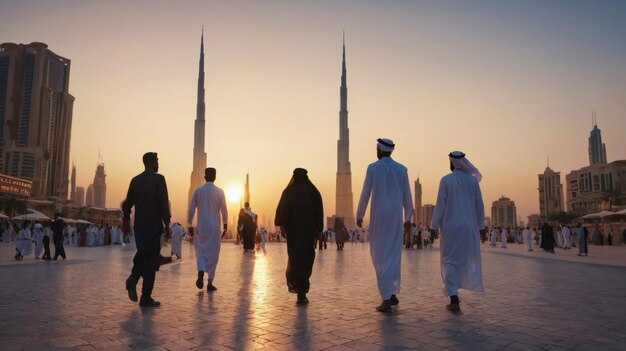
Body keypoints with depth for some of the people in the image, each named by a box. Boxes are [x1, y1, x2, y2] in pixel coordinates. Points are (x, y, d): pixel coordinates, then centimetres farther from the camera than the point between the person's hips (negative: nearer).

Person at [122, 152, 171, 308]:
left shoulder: (135, 180, 8)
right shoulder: (158, 179, -9)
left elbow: (127, 204, 11)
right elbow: (164, 203, -14)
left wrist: (126, 222, 21)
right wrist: (167, 224, -8)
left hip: (139, 225, 5)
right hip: (154, 225, -5)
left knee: (142, 254, 22)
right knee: (151, 258, 1)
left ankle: (133, 278, -5)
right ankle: (146, 297, 4)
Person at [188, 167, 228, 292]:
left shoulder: (198, 191, -2)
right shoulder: (219, 192, -6)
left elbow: (191, 209, -1)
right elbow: (224, 209, -1)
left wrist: (190, 224, 8)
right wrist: (225, 223, 14)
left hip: (201, 226, 1)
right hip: (215, 226, -1)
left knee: (201, 251, 12)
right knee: (213, 253, 6)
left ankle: (200, 273, -14)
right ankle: (210, 282, 8)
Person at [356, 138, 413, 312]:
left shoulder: (373, 168, -3)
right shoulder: (402, 169, 5)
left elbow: (365, 194, -2)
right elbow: (407, 196, 7)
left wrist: (359, 216, 8)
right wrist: (408, 218, 15)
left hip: (379, 216, -3)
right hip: (396, 217, 3)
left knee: (380, 256, 2)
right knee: (394, 255, 13)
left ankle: (387, 298, -3)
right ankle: (392, 293, 17)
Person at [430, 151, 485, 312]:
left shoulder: (446, 180, -8)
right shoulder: (473, 180, 1)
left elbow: (440, 205, -10)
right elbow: (479, 204, 4)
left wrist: (434, 226, -3)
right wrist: (480, 225, 13)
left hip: (450, 226, -3)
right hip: (469, 226, 3)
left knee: (450, 261, 3)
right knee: (465, 258, 20)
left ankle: (454, 299, -7)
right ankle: (454, 291, 31)